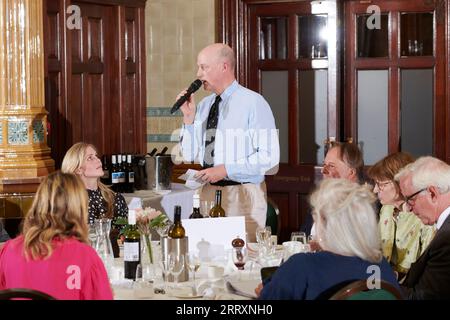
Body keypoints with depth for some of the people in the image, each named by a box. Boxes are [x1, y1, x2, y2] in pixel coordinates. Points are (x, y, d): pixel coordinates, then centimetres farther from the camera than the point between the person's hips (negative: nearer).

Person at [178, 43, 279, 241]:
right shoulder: (204, 106, 11)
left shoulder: (253, 103, -8)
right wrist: (189, 118, 0)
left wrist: (226, 170, -18)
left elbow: (269, 156, -14)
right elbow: (190, 156, 13)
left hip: (243, 195, -5)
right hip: (208, 192, 6)